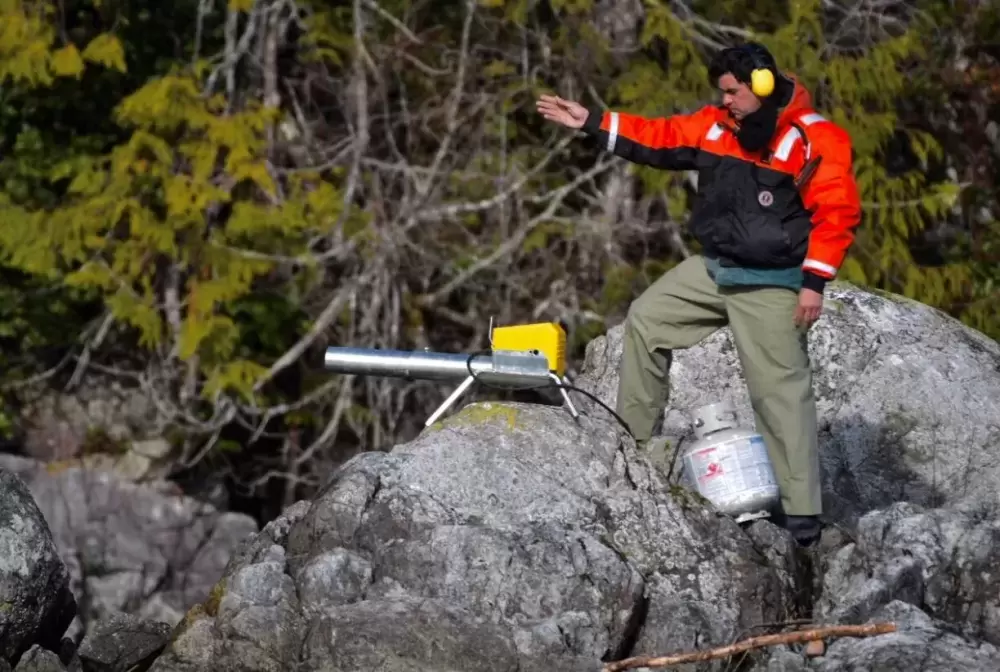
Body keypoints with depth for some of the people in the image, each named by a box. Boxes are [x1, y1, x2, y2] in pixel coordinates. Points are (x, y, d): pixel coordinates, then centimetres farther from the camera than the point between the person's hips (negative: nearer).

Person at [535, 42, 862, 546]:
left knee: (781, 390, -8)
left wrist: (815, 283, -23)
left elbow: (838, 214, -19)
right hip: (712, 269, 7)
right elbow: (659, 138, 12)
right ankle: (631, 442, 21)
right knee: (646, 320, 9)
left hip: (772, 286, -7)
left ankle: (801, 510, -4)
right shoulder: (716, 126, 3)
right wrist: (592, 123, 7)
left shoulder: (816, 139, -17)